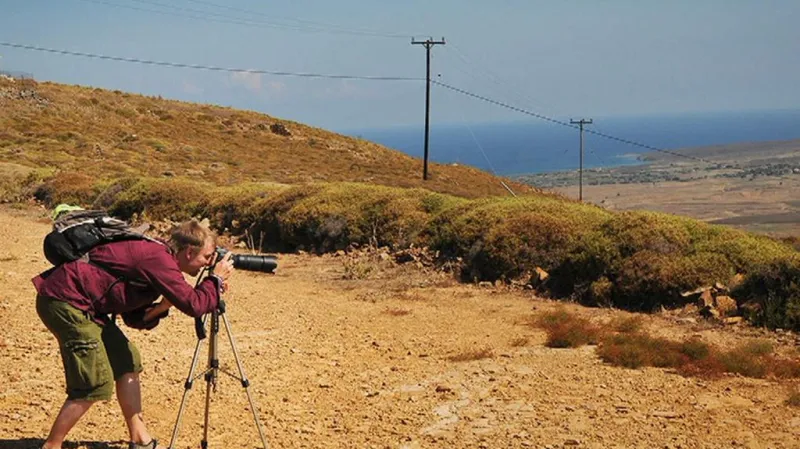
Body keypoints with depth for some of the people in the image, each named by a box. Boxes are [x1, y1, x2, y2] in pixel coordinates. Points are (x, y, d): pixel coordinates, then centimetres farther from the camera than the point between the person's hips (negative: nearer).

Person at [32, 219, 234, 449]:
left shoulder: (153, 253, 12)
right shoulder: (158, 259, -16)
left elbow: (136, 315, 15)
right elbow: (194, 305, -21)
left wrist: (164, 305, 0)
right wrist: (217, 280, -7)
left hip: (80, 303, 10)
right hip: (64, 299, -10)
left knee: (126, 362, 12)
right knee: (96, 383, -7)